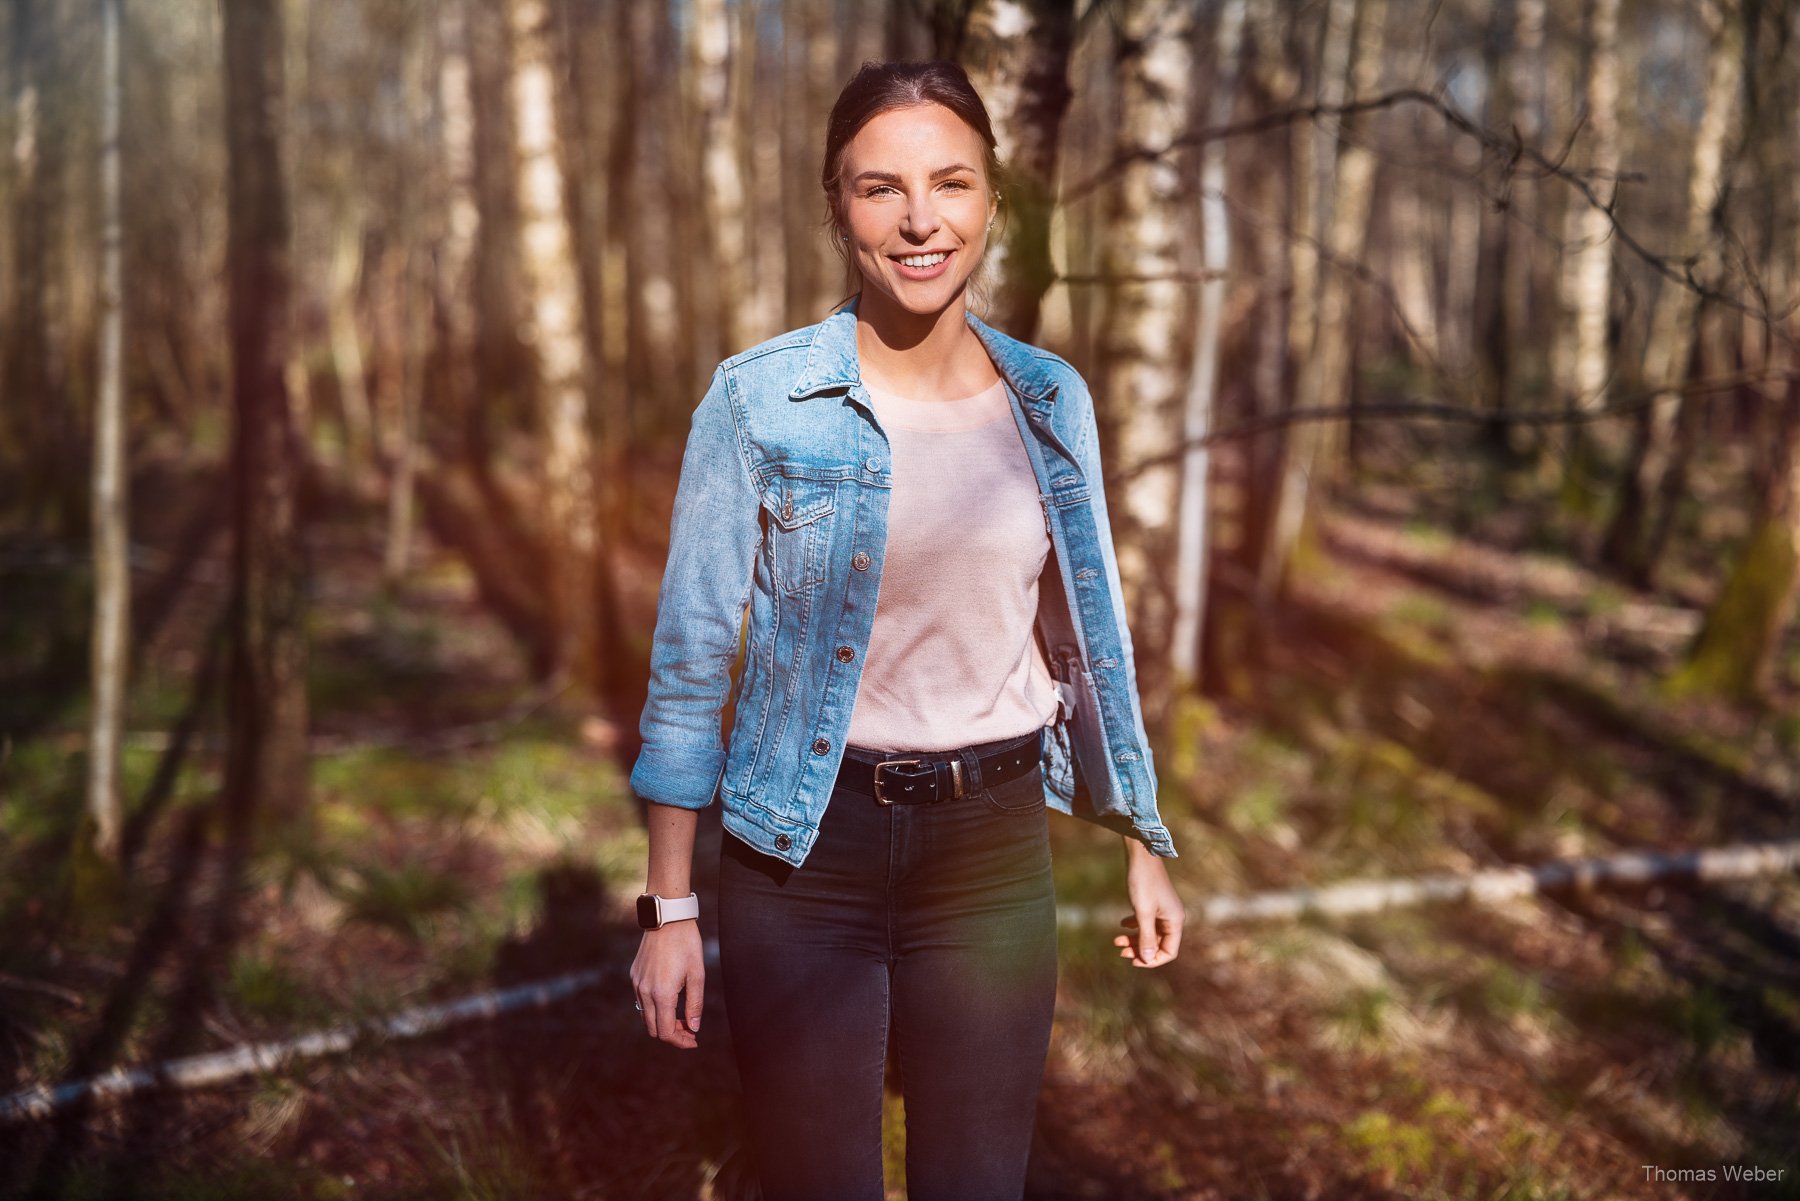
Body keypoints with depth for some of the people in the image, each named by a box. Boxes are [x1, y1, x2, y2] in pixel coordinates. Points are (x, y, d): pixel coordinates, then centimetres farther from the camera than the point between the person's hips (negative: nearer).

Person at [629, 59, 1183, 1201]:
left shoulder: (1051, 399, 1)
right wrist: (671, 909, -7)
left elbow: (1089, 635, 11)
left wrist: (1144, 847, 13)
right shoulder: (760, 401, -9)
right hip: (805, 853, -2)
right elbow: (692, 656, -6)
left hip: (995, 852, 3)